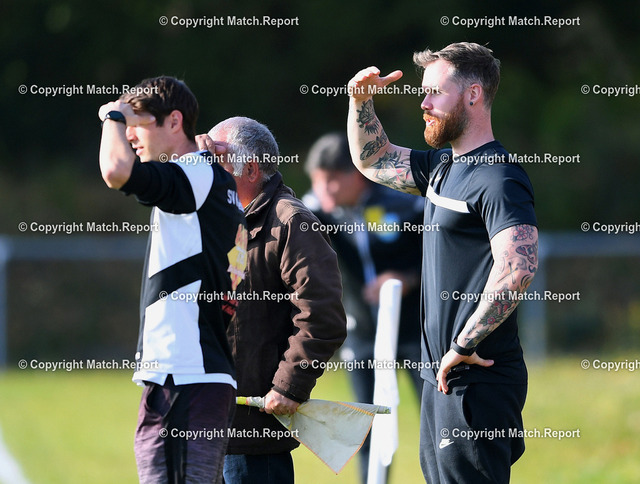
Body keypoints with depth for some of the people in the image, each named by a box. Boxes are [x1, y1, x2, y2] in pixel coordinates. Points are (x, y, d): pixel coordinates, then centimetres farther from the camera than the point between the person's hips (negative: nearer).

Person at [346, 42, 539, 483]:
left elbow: (518, 268, -29)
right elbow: (373, 158, 32)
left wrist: (463, 346, -24)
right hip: (443, 377, 10)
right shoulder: (442, 166, 15)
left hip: (478, 381, -10)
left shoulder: (498, 179, -16)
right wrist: (361, 99, 14)